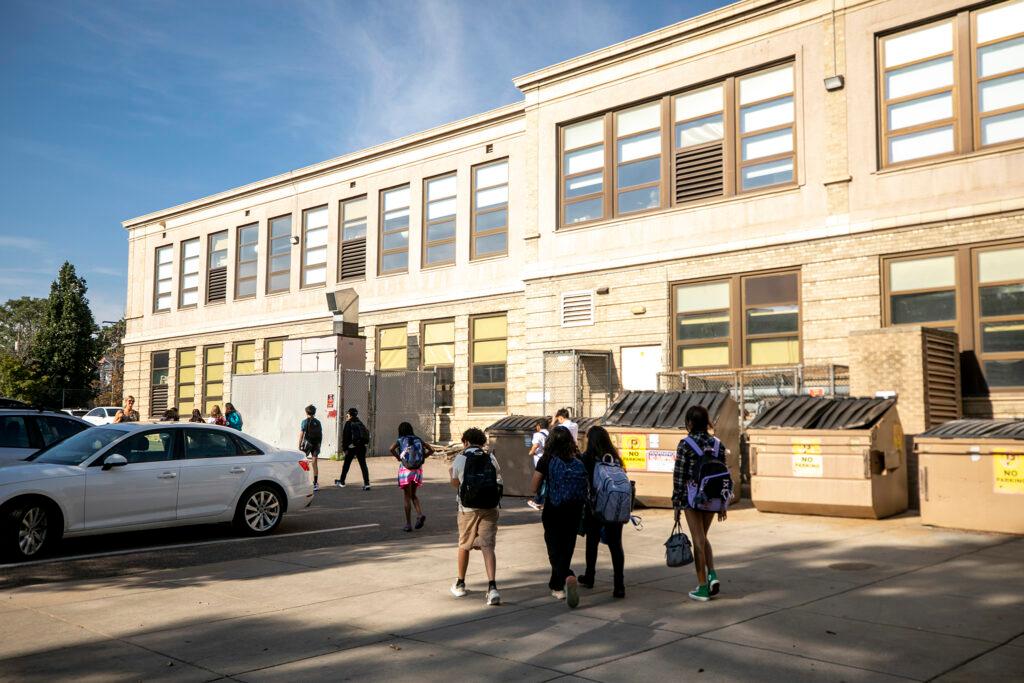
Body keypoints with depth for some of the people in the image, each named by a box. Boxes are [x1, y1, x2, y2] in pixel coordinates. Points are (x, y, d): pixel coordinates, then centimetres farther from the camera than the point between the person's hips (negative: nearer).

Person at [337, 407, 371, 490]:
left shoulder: (349, 423, -4)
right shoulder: (360, 423, 12)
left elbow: (345, 436, -8)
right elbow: (366, 433, 13)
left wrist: (344, 448, -6)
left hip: (352, 447, -4)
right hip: (362, 446, 4)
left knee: (346, 464, 11)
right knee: (363, 465, 1)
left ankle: (342, 482, 23)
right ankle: (366, 483, -8)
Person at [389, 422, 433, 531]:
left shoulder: (401, 440, -3)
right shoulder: (418, 440, 7)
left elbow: (392, 449, -22)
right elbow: (431, 450, 2)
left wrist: (398, 458, -8)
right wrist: (422, 458, 6)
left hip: (405, 470, -3)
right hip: (417, 470, 3)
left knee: (407, 497, 5)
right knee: (413, 495, 20)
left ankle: (408, 524, 7)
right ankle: (420, 514, -4)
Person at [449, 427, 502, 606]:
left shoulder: (460, 458, -2)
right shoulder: (491, 458, 3)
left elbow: (455, 482, 11)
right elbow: (498, 479, 12)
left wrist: (450, 473, 32)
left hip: (468, 509, -1)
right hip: (489, 509, 1)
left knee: (464, 545, 17)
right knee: (488, 546, -3)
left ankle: (460, 584, 32)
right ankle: (492, 587, -19)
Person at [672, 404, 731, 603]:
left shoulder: (685, 445, -9)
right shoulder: (717, 444, 4)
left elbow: (679, 476, -9)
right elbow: (724, 475, 6)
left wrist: (676, 504, -1)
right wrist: (723, 504, 13)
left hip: (692, 497, -4)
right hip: (712, 498, 4)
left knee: (698, 540, 3)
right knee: (703, 537, 21)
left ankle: (703, 587, 7)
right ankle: (712, 574, 5)